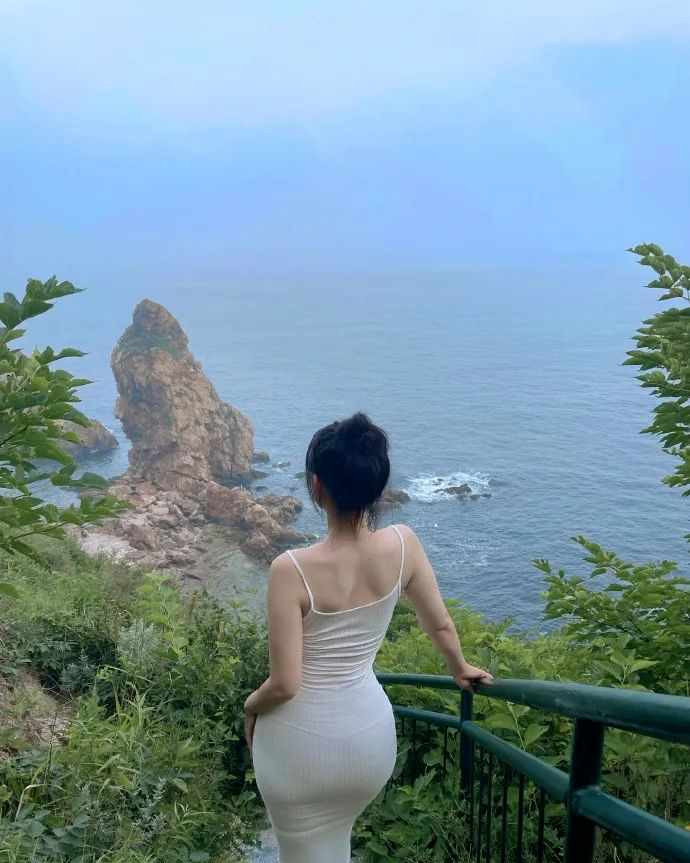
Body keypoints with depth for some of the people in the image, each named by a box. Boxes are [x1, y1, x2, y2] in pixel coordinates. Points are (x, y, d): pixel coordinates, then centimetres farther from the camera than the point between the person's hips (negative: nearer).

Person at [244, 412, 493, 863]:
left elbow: (284, 685, -20)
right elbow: (441, 625, 0)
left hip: (302, 742, -4)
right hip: (371, 736, 4)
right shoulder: (403, 544, -15)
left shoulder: (293, 570, -26)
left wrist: (251, 705, 2)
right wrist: (461, 669, 20)